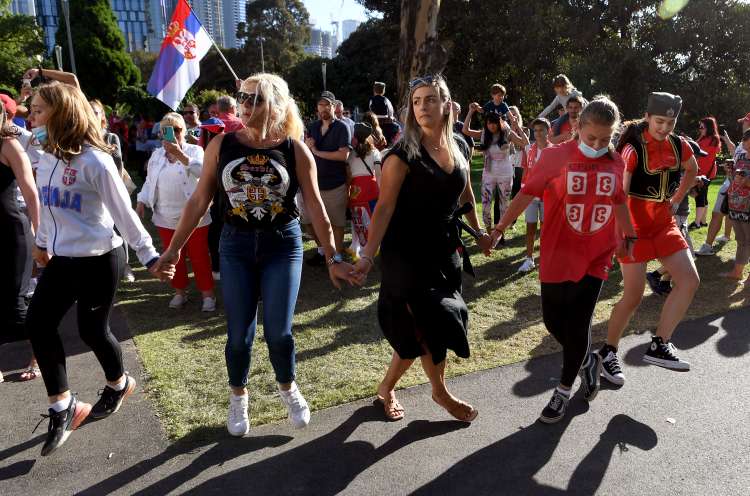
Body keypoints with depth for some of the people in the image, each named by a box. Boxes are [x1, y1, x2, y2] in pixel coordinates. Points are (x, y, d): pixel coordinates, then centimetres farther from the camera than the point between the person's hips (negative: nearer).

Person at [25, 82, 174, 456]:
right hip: (62, 258, 7)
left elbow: (124, 213, -17)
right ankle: (63, 408, 13)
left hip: (98, 259, -7)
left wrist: (149, 257, -18)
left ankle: (119, 384, 35)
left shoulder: (94, 160, -18)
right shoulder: (47, 157, 4)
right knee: (37, 324, 1)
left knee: (92, 330, 5)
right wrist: (42, 242, 27)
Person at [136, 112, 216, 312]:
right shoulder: (156, 155, 11)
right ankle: (180, 291, 27)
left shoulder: (194, 150, -4)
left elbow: (202, 170, -24)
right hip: (166, 218, 5)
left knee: (199, 256, 2)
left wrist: (180, 154, -33)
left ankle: (207, 294, 12)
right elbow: (149, 181, 17)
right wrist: (141, 201, 6)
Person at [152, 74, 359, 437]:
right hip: (236, 245, 1)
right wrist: (174, 248, 0)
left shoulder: (295, 150, -5)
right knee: (239, 335, 6)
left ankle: (288, 388, 31)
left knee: (278, 332, 1)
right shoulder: (221, 145, -3)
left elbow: (315, 207, -2)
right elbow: (199, 200, 1)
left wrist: (332, 258, -2)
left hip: (283, 244, -1)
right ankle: (238, 397, 33)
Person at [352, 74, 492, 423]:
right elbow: (385, 207, -16)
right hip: (407, 253, -6)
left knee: (419, 331, 9)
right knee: (431, 325, 0)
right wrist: (368, 255, -23)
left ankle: (386, 388, 29)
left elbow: (465, 194, 19)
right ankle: (441, 393, 26)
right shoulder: (403, 154, -13)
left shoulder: (459, 147, 5)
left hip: (445, 250, 6)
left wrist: (479, 232, 26)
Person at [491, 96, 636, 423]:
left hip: (596, 258, 2)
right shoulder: (555, 157, -10)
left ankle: (564, 390, 22)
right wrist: (499, 229, -8)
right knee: (553, 321, 6)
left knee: (578, 326, 0)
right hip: (557, 257, -1)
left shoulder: (616, 163, 2)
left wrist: (628, 237, 25)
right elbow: (527, 193, -6)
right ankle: (587, 361, 38)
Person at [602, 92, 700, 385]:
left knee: (689, 281, -2)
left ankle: (659, 346, 8)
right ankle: (608, 352, 15)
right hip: (635, 226, -7)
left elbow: (692, 170, 26)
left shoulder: (679, 146, 3)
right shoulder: (633, 147, -17)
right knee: (633, 296, -4)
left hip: (663, 222, 7)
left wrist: (677, 200, 16)